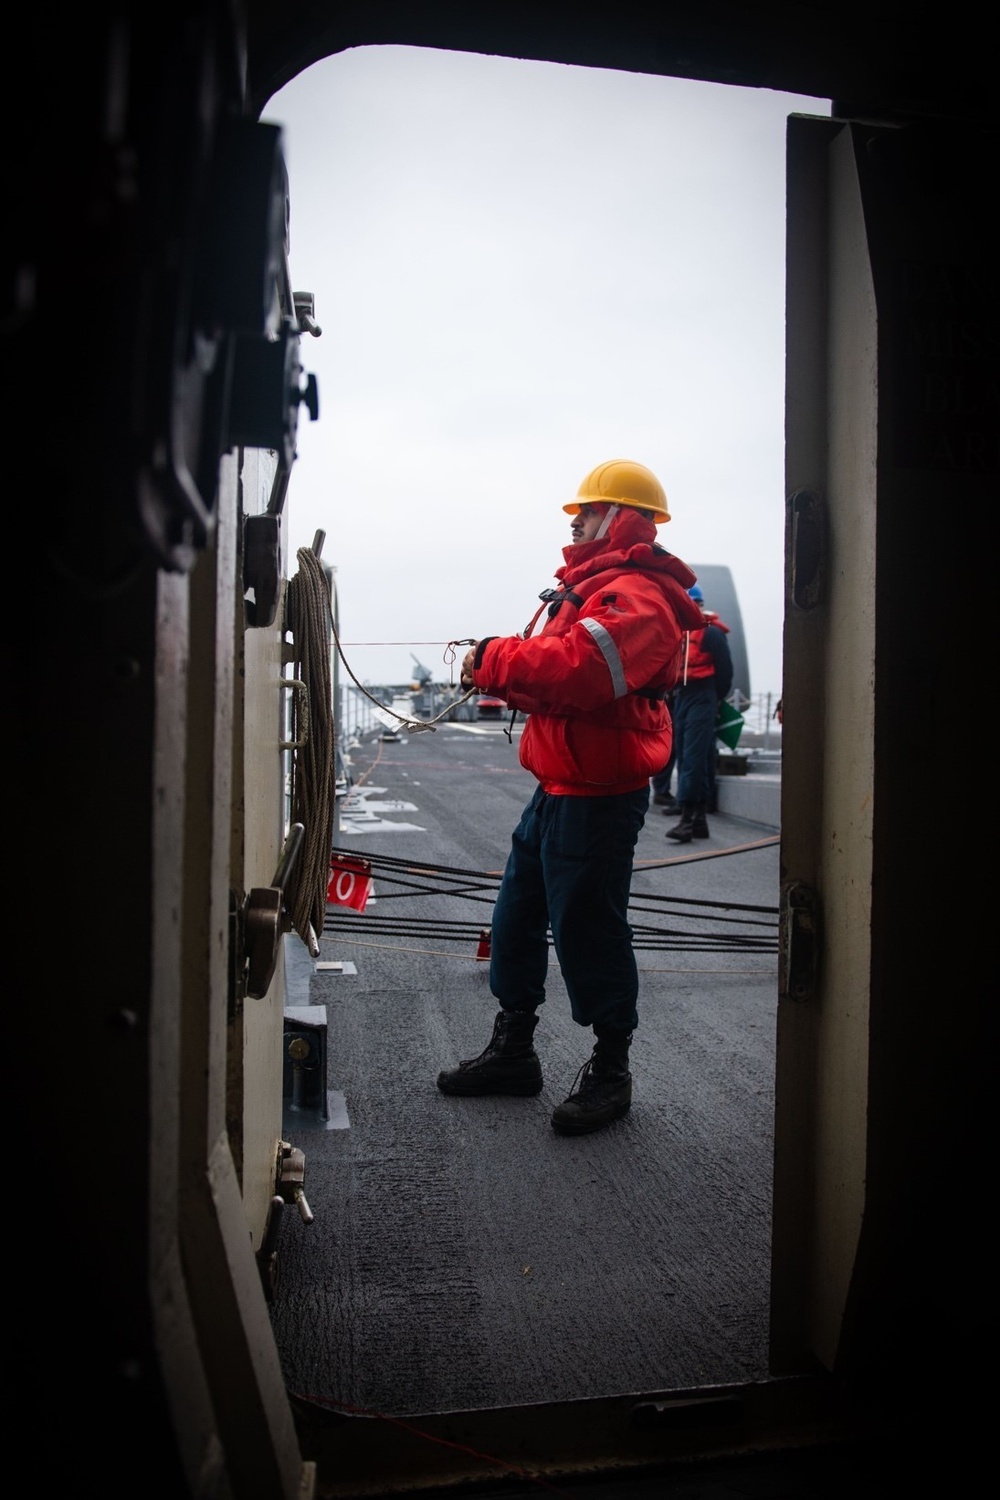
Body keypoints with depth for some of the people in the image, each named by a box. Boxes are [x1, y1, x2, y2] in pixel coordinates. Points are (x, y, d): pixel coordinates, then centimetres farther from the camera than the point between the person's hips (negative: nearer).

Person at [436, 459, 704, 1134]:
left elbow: (580, 668, -31)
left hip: (599, 796, -10)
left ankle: (610, 1071, 18)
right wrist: (499, 667, -2)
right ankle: (513, 1051, 30)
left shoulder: (636, 596, -15)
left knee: (588, 931, -1)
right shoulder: (592, 587, 20)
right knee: (516, 917, 15)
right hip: (557, 787, 10)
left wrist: (493, 658, -17)